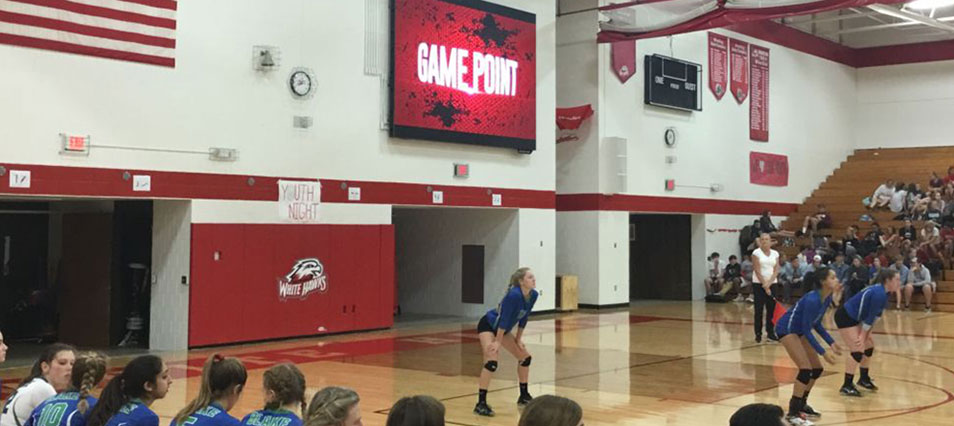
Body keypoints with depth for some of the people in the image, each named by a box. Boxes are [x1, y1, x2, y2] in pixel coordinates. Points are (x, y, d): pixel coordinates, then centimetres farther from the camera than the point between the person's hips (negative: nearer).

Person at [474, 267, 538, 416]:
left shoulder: (533, 295, -8)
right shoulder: (514, 295, -31)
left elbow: (523, 318, 3)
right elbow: (504, 319, -28)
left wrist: (518, 339, 5)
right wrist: (498, 342, -23)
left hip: (502, 328, 9)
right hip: (487, 325, -9)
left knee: (525, 357, 12)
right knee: (491, 362, -24)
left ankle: (524, 396, 26)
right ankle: (480, 403, -21)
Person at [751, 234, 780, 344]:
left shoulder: (775, 254, 7)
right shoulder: (756, 253, -4)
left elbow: (776, 270, 0)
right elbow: (757, 270, -10)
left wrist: (769, 283, -13)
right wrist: (764, 285, -15)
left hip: (772, 284, 3)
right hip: (759, 284, -3)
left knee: (772, 309, 3)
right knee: (759, 310, -2)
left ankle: (771, 333, 10)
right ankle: (758, 334, 3)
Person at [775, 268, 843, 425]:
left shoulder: (827, 298, -3)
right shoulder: (812, 299, -30)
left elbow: (816, 324, 8)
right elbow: (806, 329, -25)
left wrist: (831, 343, 2)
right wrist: (823, 352, -24)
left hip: (799, 330, 9)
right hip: (787, 329, -9)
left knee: (817, 369, 9)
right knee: (805, 369, -17)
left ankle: (801, 403, 26)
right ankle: (793, 413, -11)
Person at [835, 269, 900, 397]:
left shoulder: (882, 292, 5)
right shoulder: (879, 294, -25)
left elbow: (875, 316, 8)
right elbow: (870, 317, -20)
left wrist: (866, 334, 3)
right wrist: (863, 335, -15)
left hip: (854, 318, 11)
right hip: (845, 317, -11)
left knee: (869, 346, 17)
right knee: (857, 351, -14)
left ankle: (864, 379, 32)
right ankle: (846, 386, -10)